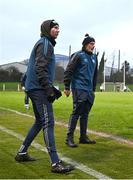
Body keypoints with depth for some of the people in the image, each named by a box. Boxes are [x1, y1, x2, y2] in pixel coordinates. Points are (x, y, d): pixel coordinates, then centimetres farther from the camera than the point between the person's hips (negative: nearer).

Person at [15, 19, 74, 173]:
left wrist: (52, 88, 21)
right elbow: (40, 68, -20)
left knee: (39, 122, 17)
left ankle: (22, 153, 23)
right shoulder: (44, 43, -9)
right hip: (38, 89, -11)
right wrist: (49, 90, -22)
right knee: (48, 123, -14)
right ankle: (55, 163, -15)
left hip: (35, 89, 11)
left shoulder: (45, 44, 23)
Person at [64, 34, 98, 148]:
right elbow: (68, 71, -9)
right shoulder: (78, 55, -6)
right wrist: (67, 87, -11)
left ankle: (83, 137, 19)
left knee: (85, 114, 11)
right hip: (79, 89, -7)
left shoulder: (94, 57, 16)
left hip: (89, 90, 7)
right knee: (76, 113, -8)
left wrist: (93, 89, 21)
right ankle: (69, 138, -2)